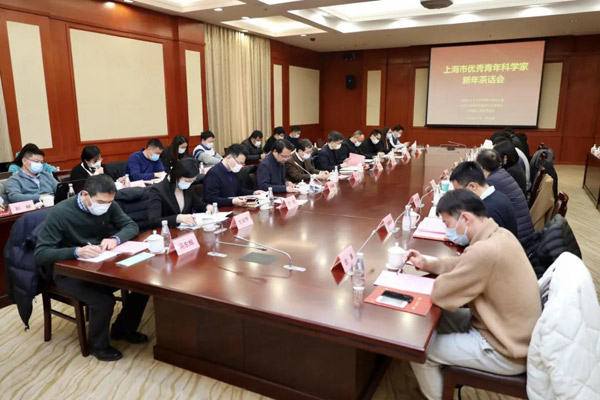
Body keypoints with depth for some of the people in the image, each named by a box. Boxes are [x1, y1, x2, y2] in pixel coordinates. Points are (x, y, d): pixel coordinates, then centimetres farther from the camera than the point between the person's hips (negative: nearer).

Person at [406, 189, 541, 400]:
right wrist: (428, 264, 3)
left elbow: (440, 294, -24)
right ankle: (449, 376, 34)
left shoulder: (485, 250, -33)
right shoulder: (499, 235, -2)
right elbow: (464, 263, 14)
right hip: (512, 333, 9)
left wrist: (443, 278, -3)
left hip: (505, 352, -9)